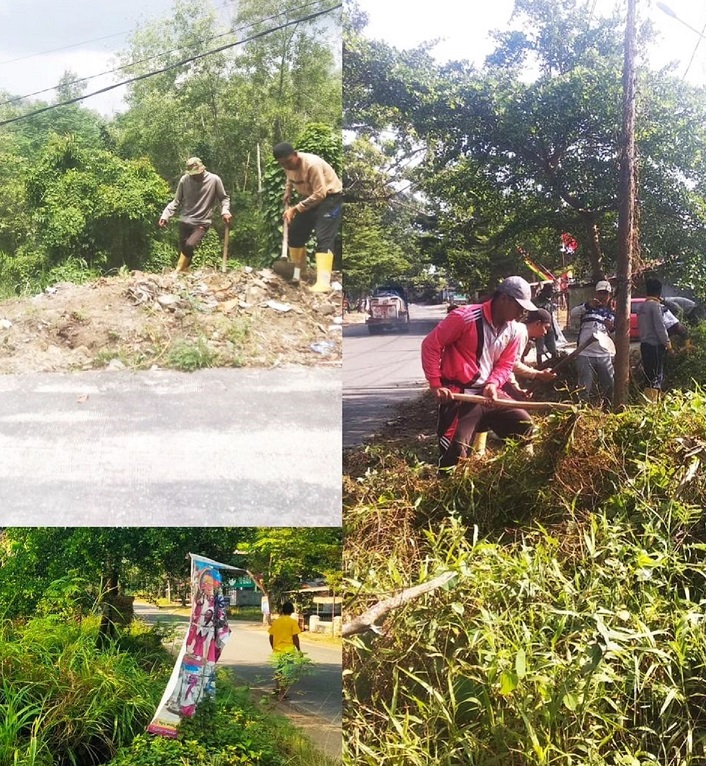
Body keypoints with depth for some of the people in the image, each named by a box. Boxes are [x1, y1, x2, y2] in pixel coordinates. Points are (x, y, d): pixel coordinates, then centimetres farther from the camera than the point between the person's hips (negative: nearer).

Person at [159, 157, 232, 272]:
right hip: (184, 222, 3)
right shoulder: (184, 180, -2)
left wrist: (225, 211, -14)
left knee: (189, 245, -26)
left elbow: (224, 198, 5)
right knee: (183, 250, 4)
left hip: (202, 223, -3)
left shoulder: (214, 180, -6)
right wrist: (165, 215, -7)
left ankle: (177, 272, -13)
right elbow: (176, 202, 6)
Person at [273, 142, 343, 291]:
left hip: (329, 196, -8)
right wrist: (287, 195, 2)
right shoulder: (289, 165, -7)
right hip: (310, 196, 8)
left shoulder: (312, 164, -31)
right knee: (295, 233, 7)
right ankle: (298, 272, 25)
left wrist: (296, 209, -27)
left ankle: (323, 282, -30)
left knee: (324, 237, -20)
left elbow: (320, 194, -30)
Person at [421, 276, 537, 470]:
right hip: (459, 394, -7)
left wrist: (493, 384, -13)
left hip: (489, 393, 7)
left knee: (525, 425, 6)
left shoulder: (514, 331, 4)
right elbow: (430, 345, -13)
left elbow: (505, 365, 10)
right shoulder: (465, 317, -17)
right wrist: (436, 385, -15)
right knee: (456, 451, -9)